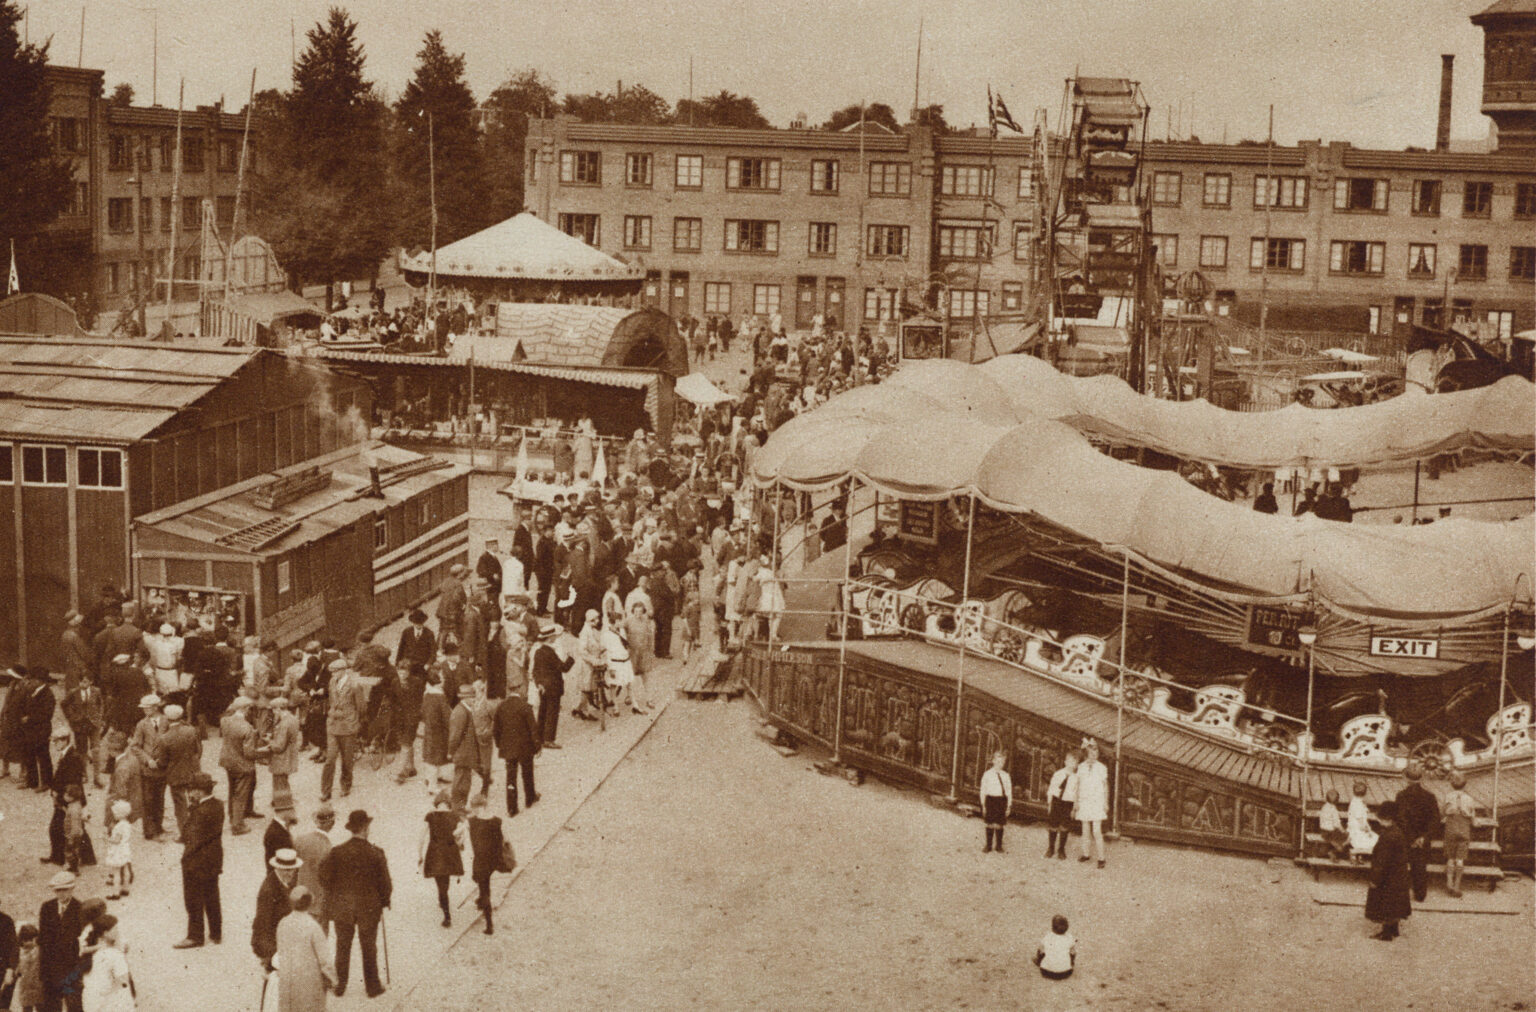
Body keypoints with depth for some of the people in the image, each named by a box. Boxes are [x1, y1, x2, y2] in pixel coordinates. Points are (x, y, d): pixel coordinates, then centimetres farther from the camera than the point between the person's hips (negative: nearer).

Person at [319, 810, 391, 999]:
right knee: (369, 948, 13)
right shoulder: (376, 854, -16)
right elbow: (385, 883, -10)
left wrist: (335, 897, 12)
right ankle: (372, 986, 23)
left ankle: (340, 985, 24)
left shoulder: (336, 852, -12)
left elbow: (325, 879, -5)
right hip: (369, 909, -1)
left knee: (342, 947, 16)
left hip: (342, 908, 1)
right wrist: (384, 901, 8)